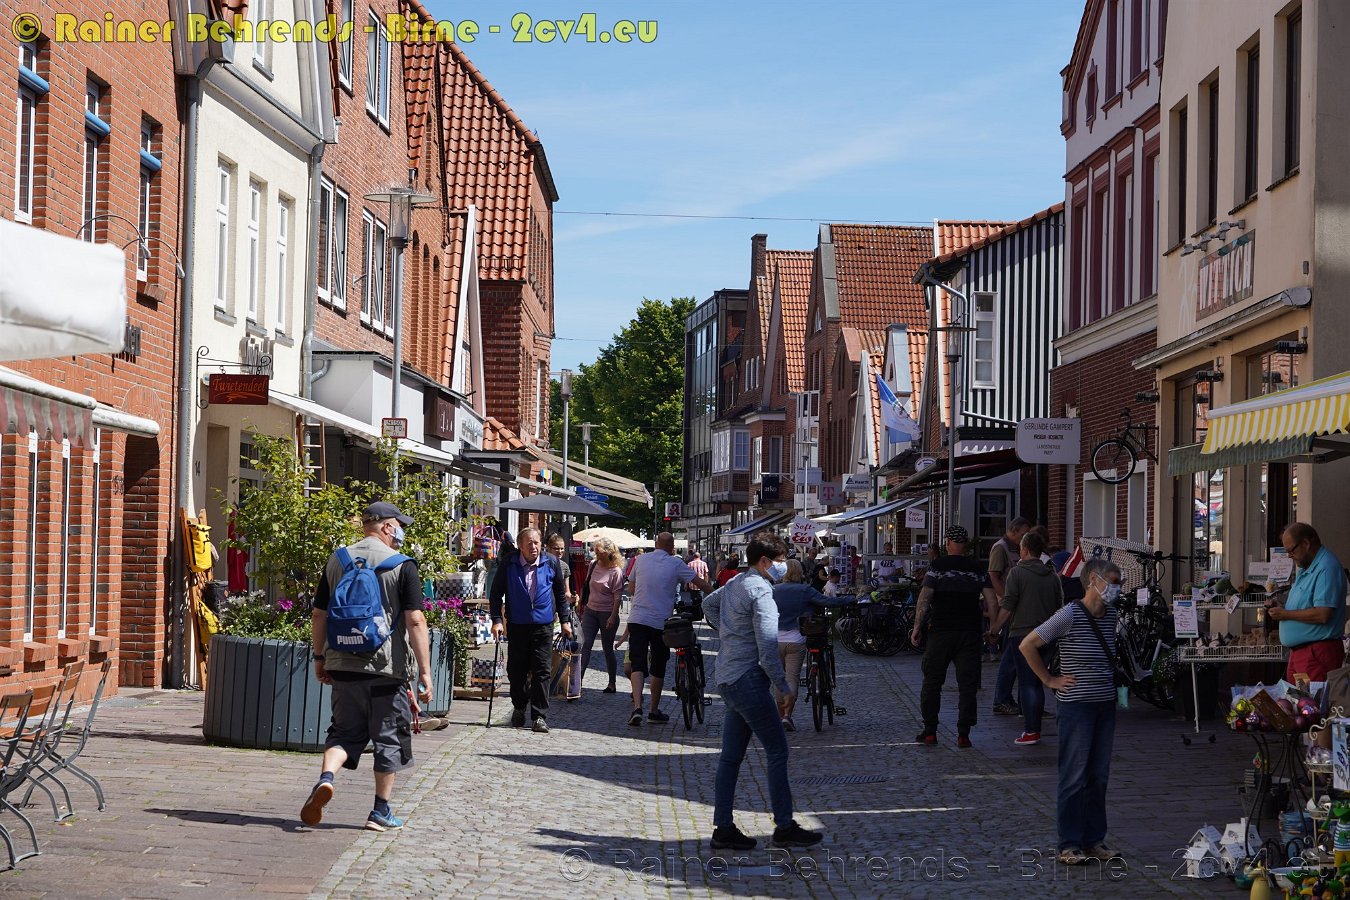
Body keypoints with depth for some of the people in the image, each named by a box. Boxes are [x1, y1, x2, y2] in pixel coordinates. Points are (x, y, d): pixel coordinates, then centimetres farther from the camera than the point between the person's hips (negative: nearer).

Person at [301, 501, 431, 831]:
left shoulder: (337, 561, 8)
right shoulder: (402, 566, -7)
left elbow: (318, 615, 10)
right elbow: (415, 621, -11)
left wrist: (320, 658, 20)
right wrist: (425, 672, -9)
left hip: (343, 665, 4)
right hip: (386, 668, -4)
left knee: (345, 731, 14)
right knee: (389, 738, 9)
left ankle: (326, 777, -13)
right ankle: (381, 811, 14)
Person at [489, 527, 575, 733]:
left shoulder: (552, 563, 0)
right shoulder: (508, 563, -4)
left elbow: (560, 594, 12)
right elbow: (496, 593, 2)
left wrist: (565, 620, 11)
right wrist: (497, 620, -7)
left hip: (543, 625, 0)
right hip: (517, 625, 0)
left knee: (541, 672, -5)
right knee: (516, 671, 7)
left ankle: (540, 717, -1)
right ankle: (519, 708, 30)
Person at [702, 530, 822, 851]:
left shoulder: (734, 585, 14)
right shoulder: (760, 591, -15)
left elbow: (708, 603, 35)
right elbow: (768, 644, -21)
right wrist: (785, 686, -13)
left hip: (728, 680, 10)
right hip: (748, 678, -10)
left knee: (731, 757, 10)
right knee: (777, 752, -3)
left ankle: (723, 828, 12)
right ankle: (784, 827, 1)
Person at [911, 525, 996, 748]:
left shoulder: (937, 567, -3)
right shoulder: (977, 569, 5)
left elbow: (924, 599, -11)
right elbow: (990, 600, 1)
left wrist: (917, 627, -6)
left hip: (941, 632, -2)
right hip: (970, 633, 2)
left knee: (932, 682, 9)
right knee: (967, 684, 4)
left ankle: (929, 731, 9)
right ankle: (963, 734, -1)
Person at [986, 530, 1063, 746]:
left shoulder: (1018, 572, -7)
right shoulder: (1052, 575, 10)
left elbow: (1007, 607, -11)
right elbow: (1059, 608, 17)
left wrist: (993, 631, -4)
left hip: (1022, 633, -6)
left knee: (1026, 683, -5)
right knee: (1037, 683, 13)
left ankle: (1030, 731, -9)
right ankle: (1036, 727, 15)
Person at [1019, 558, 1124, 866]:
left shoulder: (1110, 616, 7)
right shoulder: (1070, 615, -14)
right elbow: (1027, 645, -13)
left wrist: (1112, 680, 15)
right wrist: (1049, 680, -9)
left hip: (1105, 705, 7)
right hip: (1076, 705, -7)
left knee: (1099, 776, 11)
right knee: (1075, 776, -2)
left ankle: (1094, 840, 20)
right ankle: (1069, 844, 4)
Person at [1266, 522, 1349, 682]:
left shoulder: (1326, 568, -16)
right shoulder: (1304, 569, 18)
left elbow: (1322, 615, -24)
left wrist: (1285, 614, -15)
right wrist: (1277, 607, 9)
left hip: (1318, 651, -10)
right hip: (1298, 650, 10)